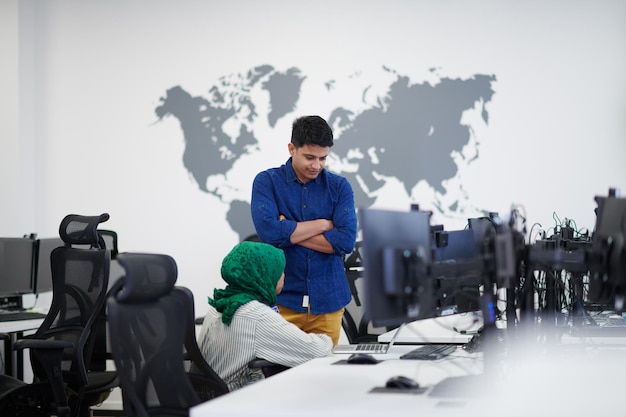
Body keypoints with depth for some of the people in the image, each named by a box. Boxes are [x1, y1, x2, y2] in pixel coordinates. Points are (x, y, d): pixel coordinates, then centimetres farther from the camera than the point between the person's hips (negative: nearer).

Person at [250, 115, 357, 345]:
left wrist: (288, 232, -10)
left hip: (327, 299, 2)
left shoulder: (339, 186, 4)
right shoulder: (266, 182, 0)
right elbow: (268, 231, -16)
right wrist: (323, 224, -7)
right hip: (282, 299, -2)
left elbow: (346, 241, -8)